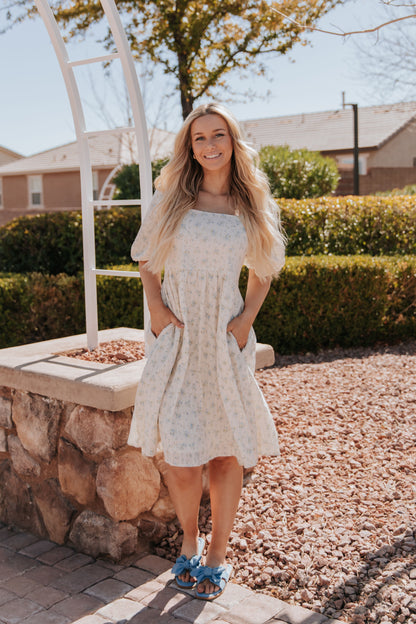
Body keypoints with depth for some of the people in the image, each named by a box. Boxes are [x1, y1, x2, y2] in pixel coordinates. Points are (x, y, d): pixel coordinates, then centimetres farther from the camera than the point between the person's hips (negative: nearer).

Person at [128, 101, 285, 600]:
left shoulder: (252, 208, 5)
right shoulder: (171, 200, 3)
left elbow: (263, 271, 15)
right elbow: (146, 260, 11)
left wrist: (246, 319, 1)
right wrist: (155, 308, -5)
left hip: (225, 340, 1)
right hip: (176, 339, -1)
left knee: (227, 452, 7)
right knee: (181, 459, -2)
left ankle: (217, 556, 26)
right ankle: (189, 541, 27)